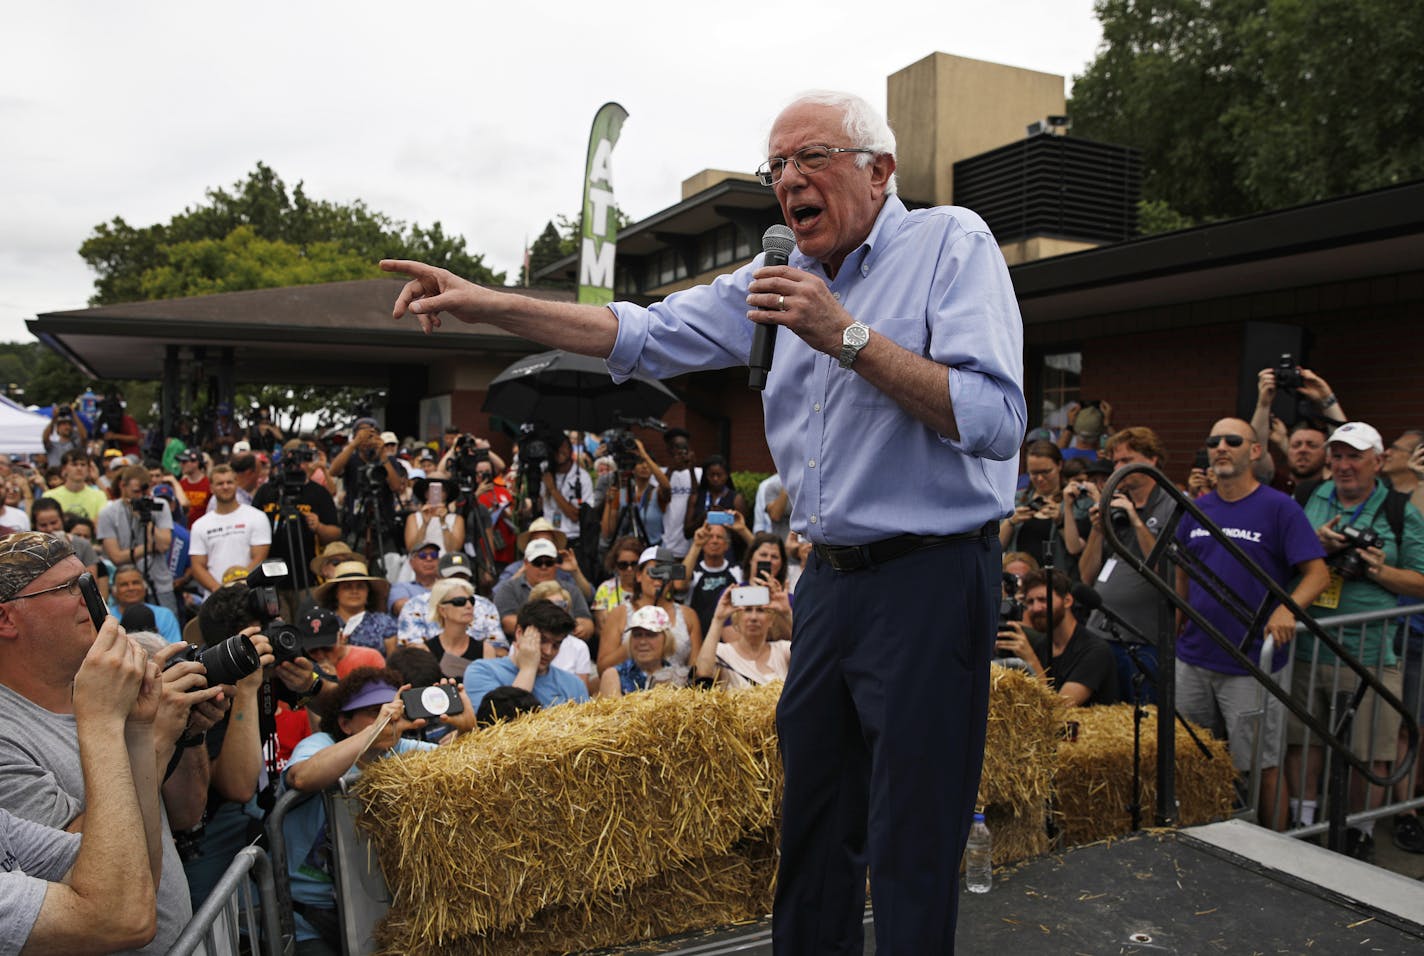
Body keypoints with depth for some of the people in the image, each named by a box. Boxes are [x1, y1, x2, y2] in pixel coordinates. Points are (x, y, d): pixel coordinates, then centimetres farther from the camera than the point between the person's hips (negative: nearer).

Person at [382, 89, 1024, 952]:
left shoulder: (951, 243, -8)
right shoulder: (781, 280, 12)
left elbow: (995, 421, -19)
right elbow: (644, 335, 10)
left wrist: (848, 338, -23)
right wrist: (486, 305, 2)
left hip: (931, 582, -7)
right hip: (830, 580, 7)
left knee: (912, 858, 2)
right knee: (813, 825, 19)